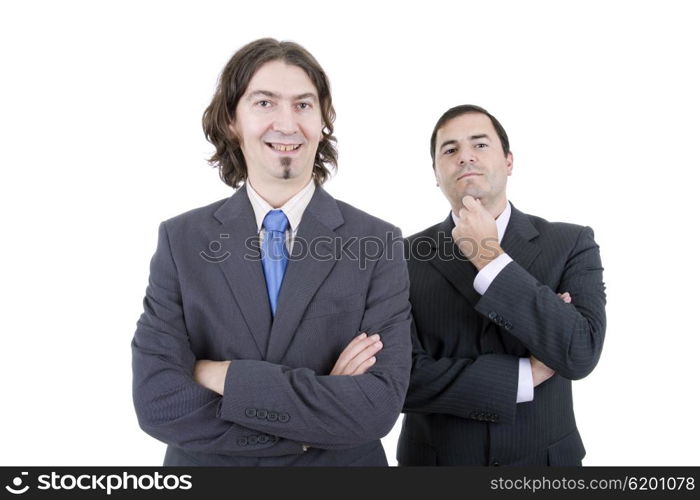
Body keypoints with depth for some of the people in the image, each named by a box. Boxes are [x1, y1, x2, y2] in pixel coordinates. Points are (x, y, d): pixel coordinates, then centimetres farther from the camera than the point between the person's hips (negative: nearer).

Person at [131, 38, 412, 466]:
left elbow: (380, 404, -20)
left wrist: (227, 377, -21)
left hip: (341, 464, 0)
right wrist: (324, 403, -21)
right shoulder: (180, 240, -10)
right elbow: (158, 401, -17)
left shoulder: (377, 242, -14)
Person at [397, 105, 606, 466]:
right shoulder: (406, 258, -10)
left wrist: (489, 259, -23)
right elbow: (403, 377, -16)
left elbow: (580, 354, -20)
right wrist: (525, 376, -17)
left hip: (544, 459, 1)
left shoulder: (570, 244, -8)